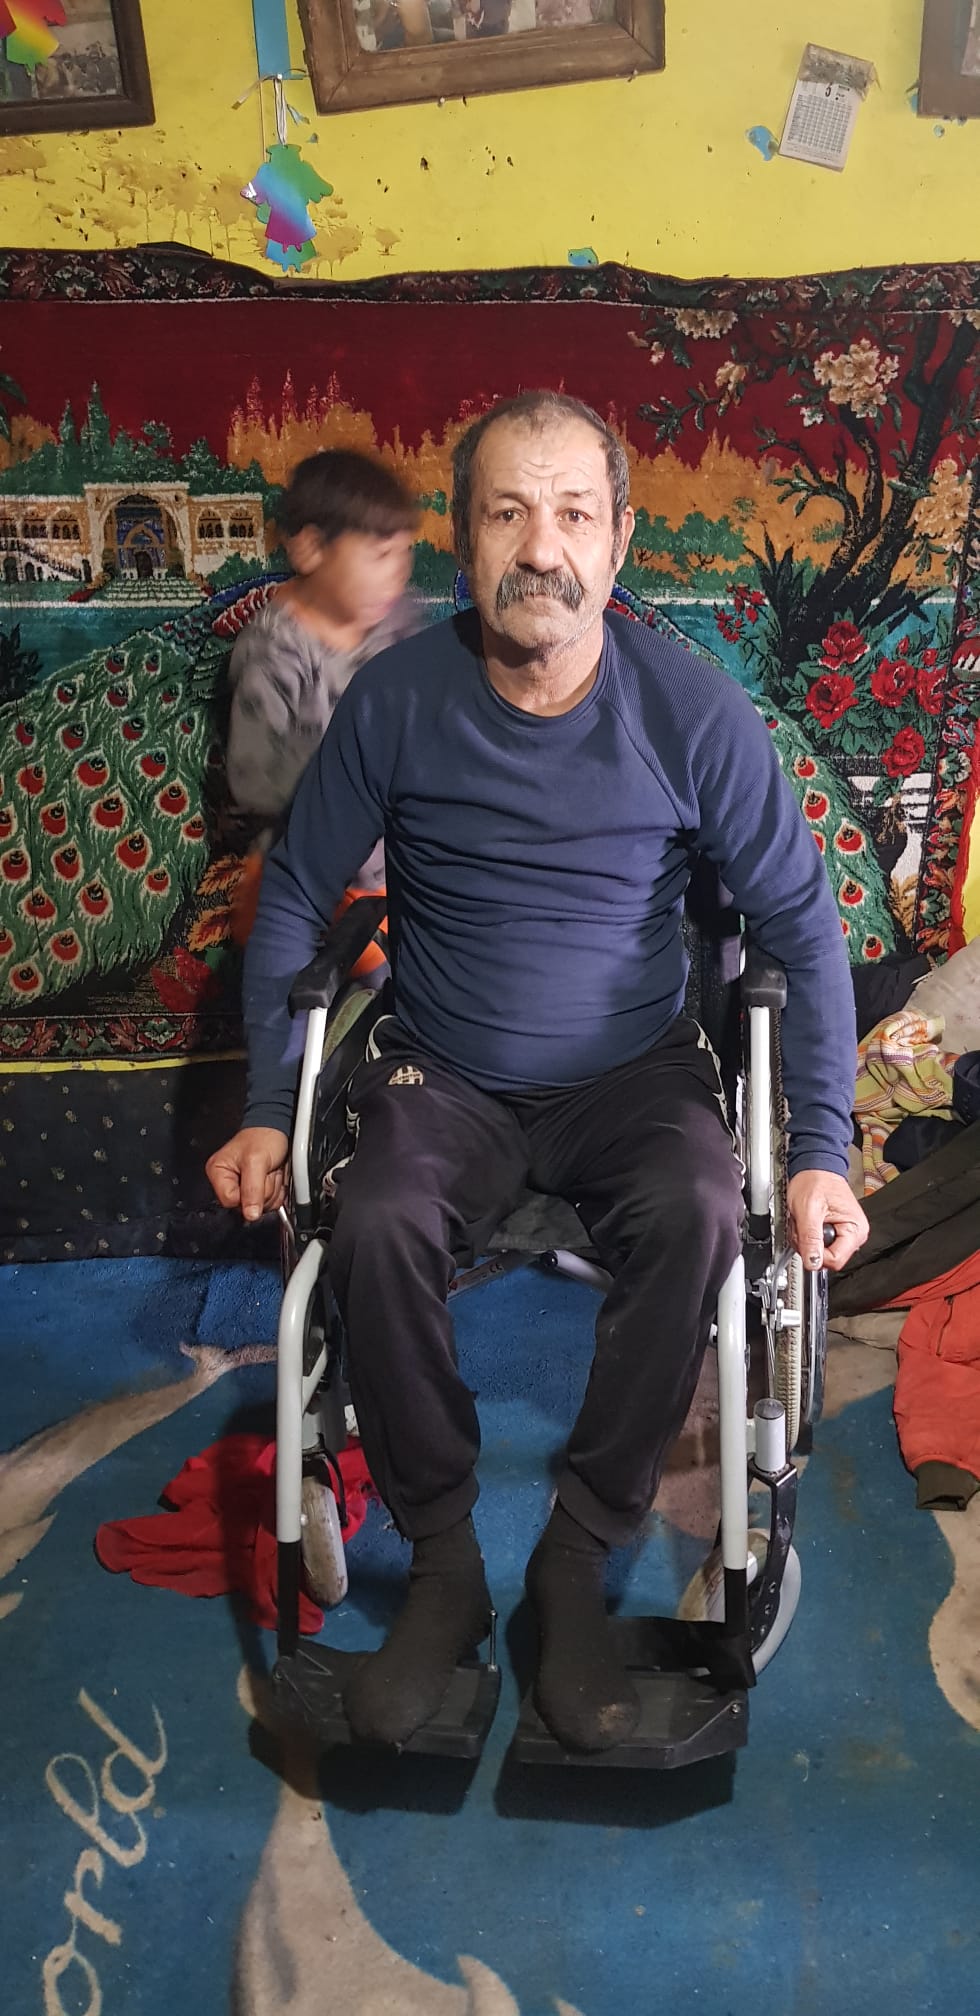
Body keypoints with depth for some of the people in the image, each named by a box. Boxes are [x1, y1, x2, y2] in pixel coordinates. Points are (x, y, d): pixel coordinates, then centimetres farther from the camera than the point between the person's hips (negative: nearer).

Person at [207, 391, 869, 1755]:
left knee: (700, 1214, -31)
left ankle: (579, 1561, -11)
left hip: (634, 1072, 0)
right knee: (377, 1225, -29)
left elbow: (802, 927, -3)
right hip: (444, 1078, 1)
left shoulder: (695, 709, -9)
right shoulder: (397, 699, -7)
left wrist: (821, 1152, -10)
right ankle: (442, 1564, -7)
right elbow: (294, 900, 3)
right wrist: (268, 1111, -3)